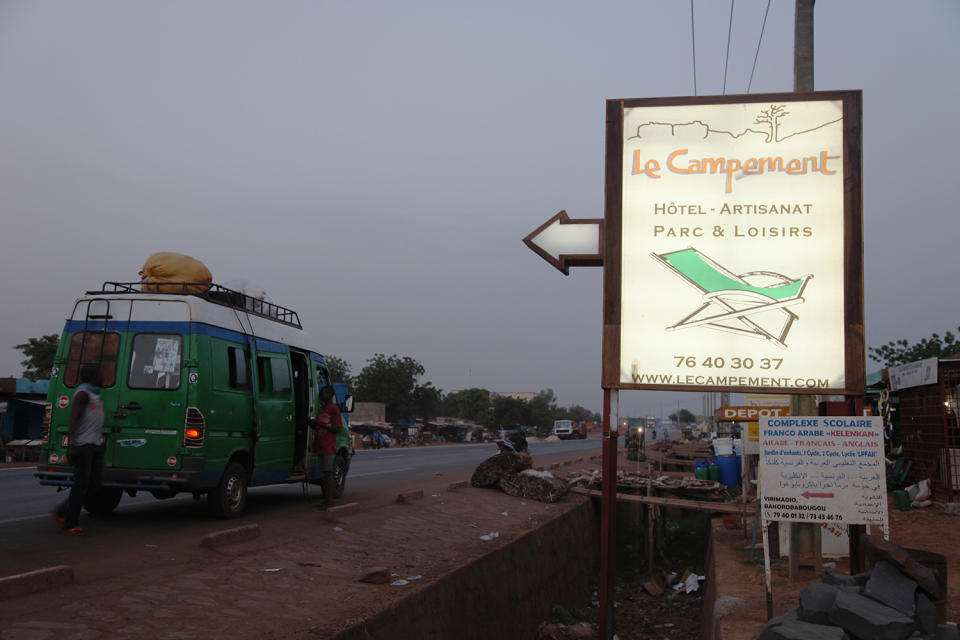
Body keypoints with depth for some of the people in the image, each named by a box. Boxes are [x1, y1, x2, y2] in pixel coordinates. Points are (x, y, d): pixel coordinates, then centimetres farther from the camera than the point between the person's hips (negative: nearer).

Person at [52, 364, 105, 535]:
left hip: (95, 445, 9)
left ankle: (61, 513, 16)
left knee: (93, 484, 6)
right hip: (83, 444, -9)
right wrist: (71, 445, -25)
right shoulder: (82, 393, -8)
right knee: (81, 484, -7)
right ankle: (71, 524, -2)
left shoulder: (95, 394, 21)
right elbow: (73, 420, -17)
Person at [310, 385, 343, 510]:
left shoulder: (334, 408, -7)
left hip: (328, 446, -8)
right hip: (320, 445, 8)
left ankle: (329, 501, -4)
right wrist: (313, 423, 5)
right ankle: (325, 500, 14)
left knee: (328, 473, -7)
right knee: (323, 474, 9)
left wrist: (321, 424, -18)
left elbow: (337, 429, -11)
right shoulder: (321, 408, 18)